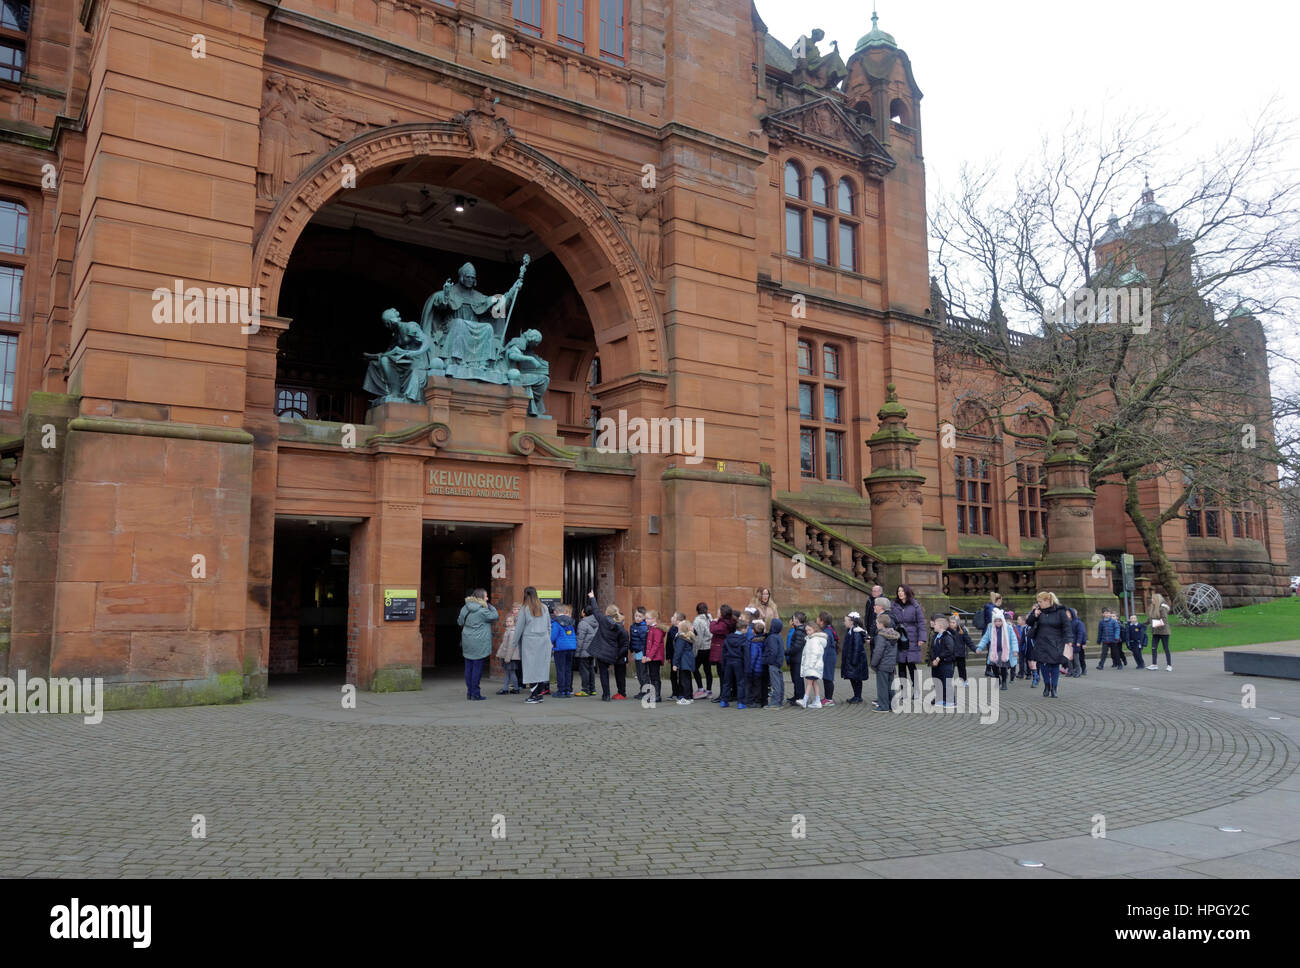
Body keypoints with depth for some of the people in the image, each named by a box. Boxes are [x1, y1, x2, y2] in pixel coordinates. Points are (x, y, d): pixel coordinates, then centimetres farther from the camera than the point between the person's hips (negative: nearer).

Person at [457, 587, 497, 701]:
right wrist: (490, 606, 5)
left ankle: (469, 692, 16)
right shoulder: (482, 611, -16)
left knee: (468, 667, 11)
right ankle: (475, 693, 1)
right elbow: (495, 616, -4)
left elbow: (460, 622, 17)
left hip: (467, 642, 7)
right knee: (477, 668, -1)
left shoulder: (465, 608, 5)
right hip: (479, 644, -7)